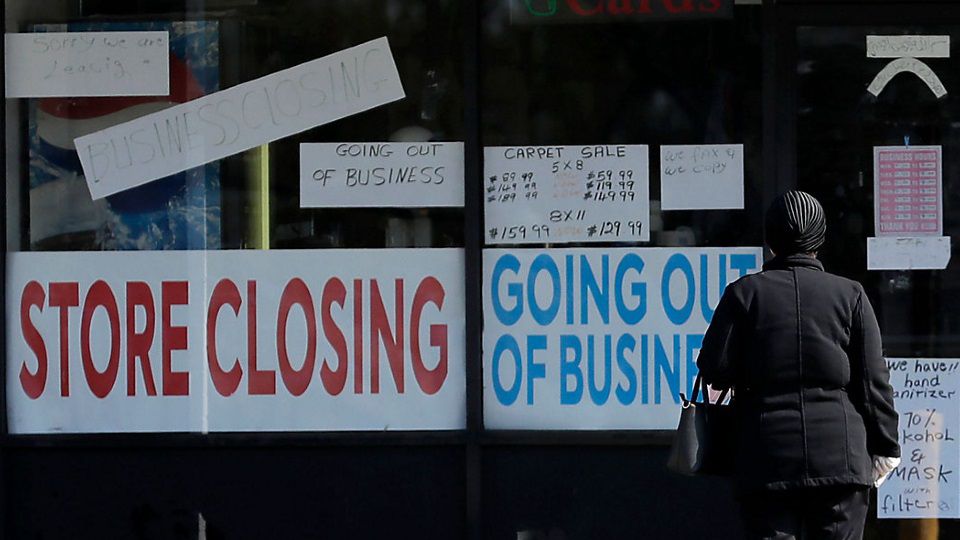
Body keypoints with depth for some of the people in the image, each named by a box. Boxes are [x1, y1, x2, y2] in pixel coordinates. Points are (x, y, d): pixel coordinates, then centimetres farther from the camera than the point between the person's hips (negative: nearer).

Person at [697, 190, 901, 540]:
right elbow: (874, 380, 3)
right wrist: (884, 448, 9)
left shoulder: (744, 293, 2)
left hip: (767, 459, 0)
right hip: (841, 458, 1)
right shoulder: (850, 295, 3)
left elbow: (714, 369, -3)